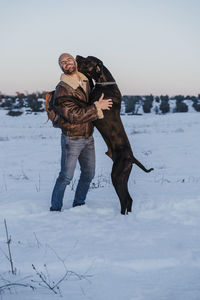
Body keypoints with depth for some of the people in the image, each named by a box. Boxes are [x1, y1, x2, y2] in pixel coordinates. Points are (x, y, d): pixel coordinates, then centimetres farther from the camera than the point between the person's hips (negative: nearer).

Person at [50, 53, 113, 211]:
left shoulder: (86, 81, 4)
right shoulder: (62, 90, -20)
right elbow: (74, 115, -29)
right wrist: (97, 107, -27)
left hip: (88, 137, 7)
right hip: (72, 139, -7)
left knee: (89, 173, 14)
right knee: (66, 176, -4)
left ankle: (79, 204, 30)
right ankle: (55, 208, 9)